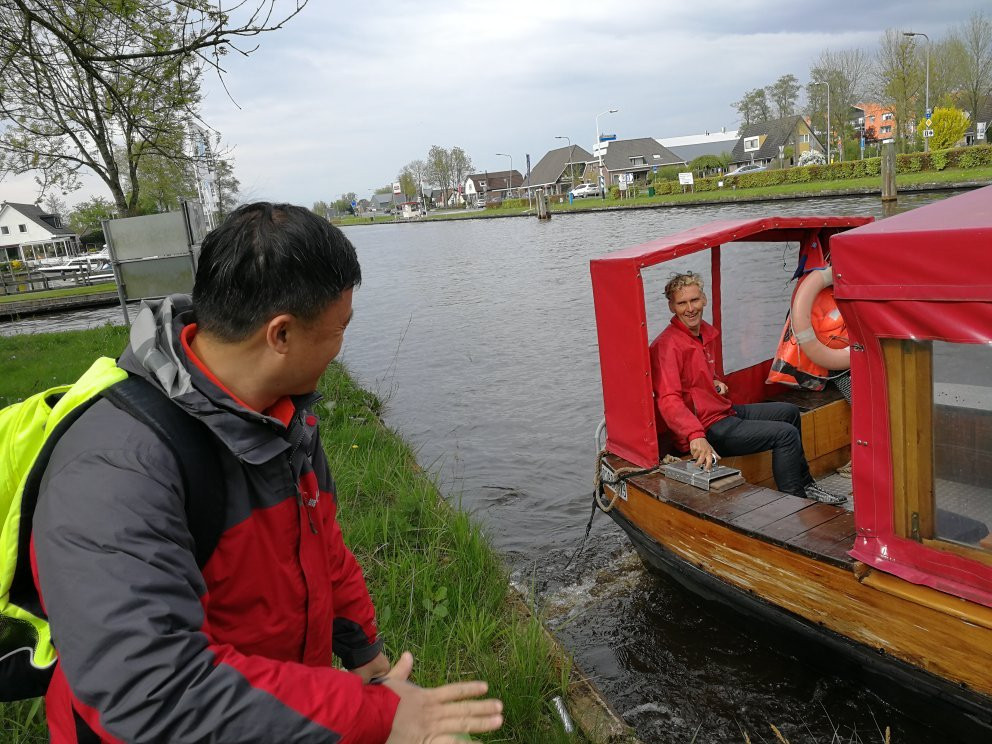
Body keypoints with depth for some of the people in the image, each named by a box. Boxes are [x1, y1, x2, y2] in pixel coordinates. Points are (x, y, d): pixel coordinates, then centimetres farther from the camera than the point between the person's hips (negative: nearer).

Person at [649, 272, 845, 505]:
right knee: (786, 434, -15)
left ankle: (805, 485, 33)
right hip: (707, 429, -11)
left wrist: (716, 383, 5)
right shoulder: (667, 346, -22)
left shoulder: (707, 332, 9)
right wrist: (696, 436, -46)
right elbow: (669, 401, -33)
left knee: (789, 412, 21)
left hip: (725, 411, 11)